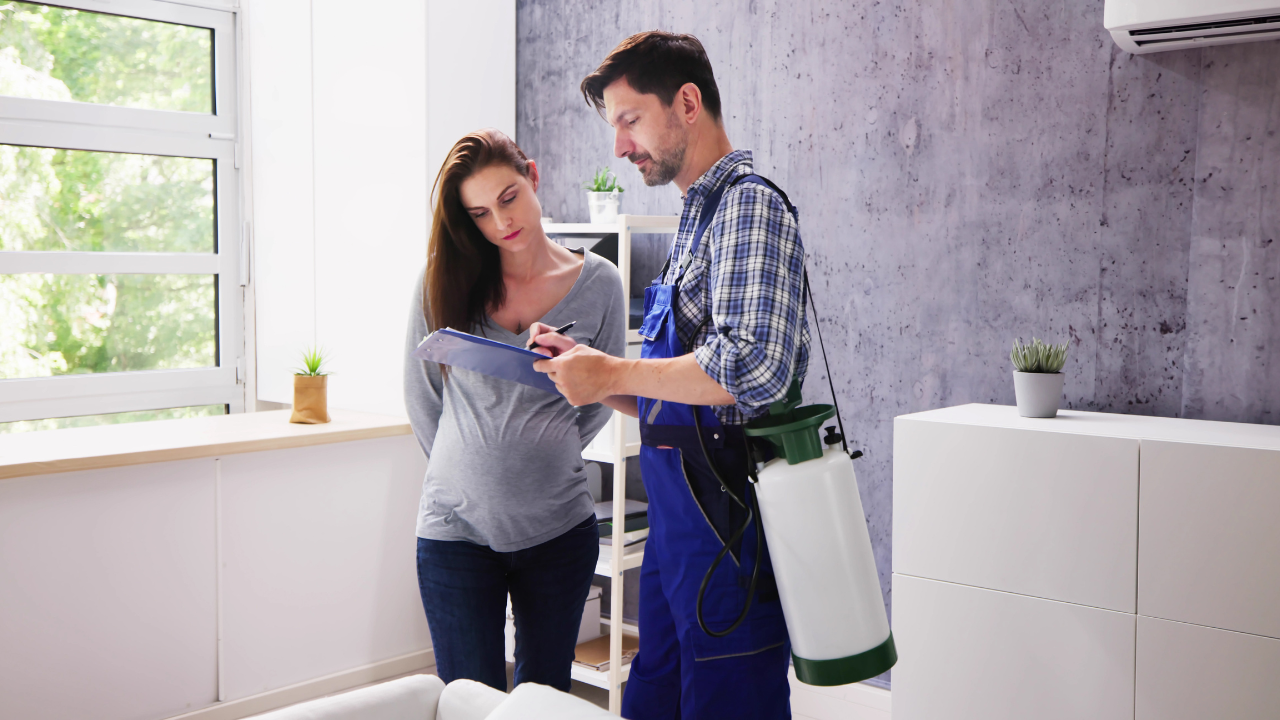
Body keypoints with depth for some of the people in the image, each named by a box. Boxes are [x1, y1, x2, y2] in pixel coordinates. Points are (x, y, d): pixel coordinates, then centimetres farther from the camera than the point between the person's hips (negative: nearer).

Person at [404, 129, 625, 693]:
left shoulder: (597, 282, -2)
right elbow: (421, 394, 7)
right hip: (457, 526, 0)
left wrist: (544, 458, 6)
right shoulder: (444, 280, -2)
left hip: (559, 525, 1)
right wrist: (467, 469, 10)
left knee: (545, 696, 16)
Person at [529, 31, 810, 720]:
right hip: (676, 513, 9)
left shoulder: (750, 204, -10)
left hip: (726, 516, -9)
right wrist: (589, 373, 7)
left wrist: (613, 374, -14)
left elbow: (753, 369, -25)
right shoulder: (698, 218, 19)